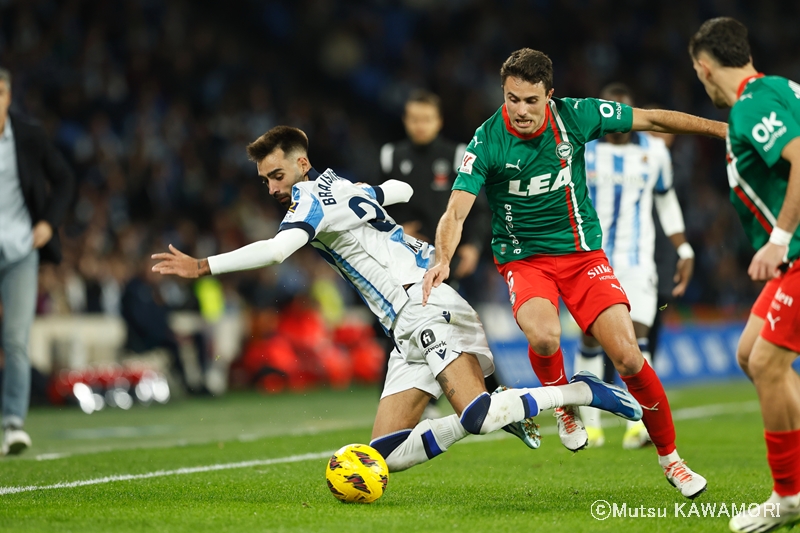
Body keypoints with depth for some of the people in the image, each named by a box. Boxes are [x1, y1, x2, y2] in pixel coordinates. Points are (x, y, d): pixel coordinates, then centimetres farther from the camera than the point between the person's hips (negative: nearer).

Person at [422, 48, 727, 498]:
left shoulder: (575, 116, -9)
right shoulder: (488, 142, -15)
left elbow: (653, 119, 2)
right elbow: (456, 212, -19)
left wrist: (723, 129, 4)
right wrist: (443, 260, -39)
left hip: (584, 253, 2)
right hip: (524, 258, -1)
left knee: (628, 357, -12)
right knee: (543, 335, -33)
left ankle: (670, 458, 8)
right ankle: (563, 404, 1)